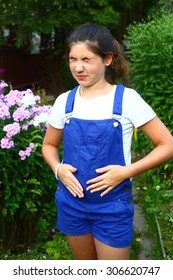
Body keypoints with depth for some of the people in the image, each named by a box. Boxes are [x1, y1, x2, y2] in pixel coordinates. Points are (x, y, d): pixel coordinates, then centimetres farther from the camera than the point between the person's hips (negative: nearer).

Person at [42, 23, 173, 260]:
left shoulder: (127, 99, -13)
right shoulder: (64, 101, -2)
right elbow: (49, 145, 12)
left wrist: (126, 172, -20)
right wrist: (58, 169, -9)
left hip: (113, 206, -3)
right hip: (72, 203, 4)